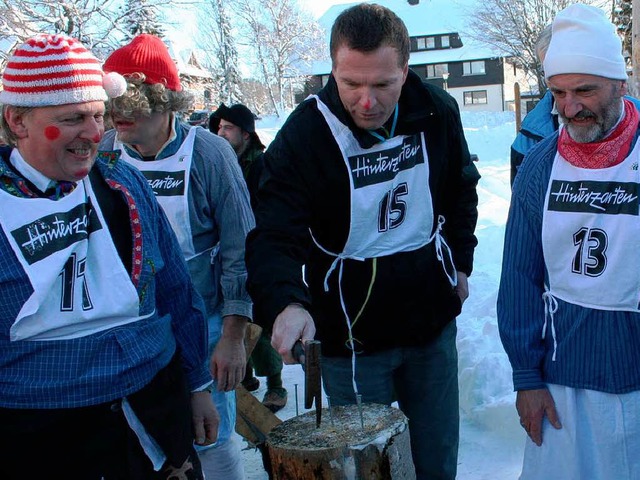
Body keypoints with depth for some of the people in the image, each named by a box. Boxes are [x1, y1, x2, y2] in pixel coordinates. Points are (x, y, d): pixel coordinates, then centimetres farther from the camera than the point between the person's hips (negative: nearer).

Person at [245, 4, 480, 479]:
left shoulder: (437, 111, -7)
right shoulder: (303, 134, -19)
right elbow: (274, 237, -22)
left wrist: (460, 262, 11)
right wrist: (287, 303, -40)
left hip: (433, 322, 4)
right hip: (351, 336, -3)